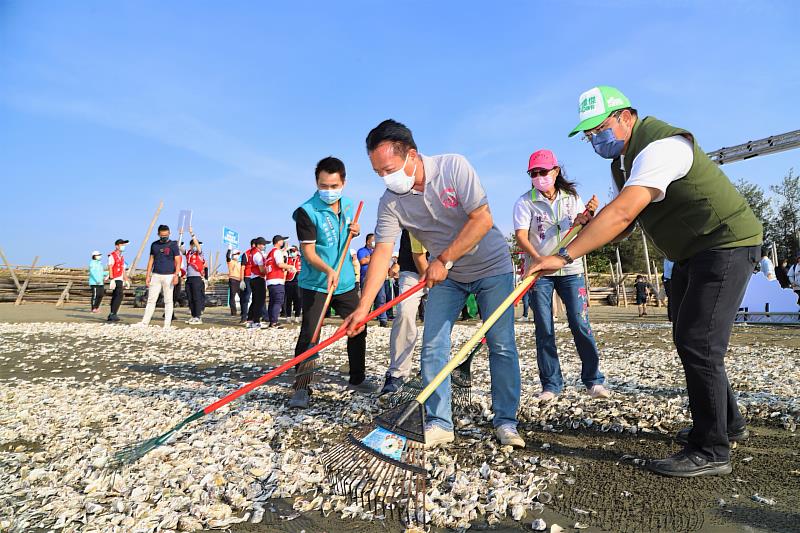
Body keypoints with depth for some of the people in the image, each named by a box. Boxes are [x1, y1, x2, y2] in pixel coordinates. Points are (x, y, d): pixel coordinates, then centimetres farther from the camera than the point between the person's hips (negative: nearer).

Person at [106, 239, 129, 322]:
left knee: (115, 297, 11)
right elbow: (110, 268, -14)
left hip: (120, 279, 9)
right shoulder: (112, 256, -7)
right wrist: (112, 280, -22)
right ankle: (113, 314, -19)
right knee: (119, 296, -19)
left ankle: (111, 315, 15)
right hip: (115, 279, -9)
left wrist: (126, 280, 19)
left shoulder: (122, 257, 20)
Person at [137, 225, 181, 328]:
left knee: (168, 301, 0)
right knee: (151, 299, 4)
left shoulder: (173, 245, -1)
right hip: (156, 275, 4)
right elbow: (151, 260, 15)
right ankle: (144, 322, 7)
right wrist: (148, 275, 8)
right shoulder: (154, 245, 11)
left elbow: (177, 261, -4)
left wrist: (176, 275, -16)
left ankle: (167, 324, 4)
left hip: (168, 276, -4)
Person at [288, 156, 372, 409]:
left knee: (358, 329, 13)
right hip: (315, 285, -6)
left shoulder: (348, 205, 4)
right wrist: (328, 270, -37)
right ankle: (301, 388, 2)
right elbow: (309, 251, -20)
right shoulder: (307, 211, -16)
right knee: (309, 335, -10)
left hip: (346, 281, 7)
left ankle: (357, 379, 30)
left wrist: (354, 231, -1)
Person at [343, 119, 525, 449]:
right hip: (446, 274, 4)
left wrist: (443, 260, -25)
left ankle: (505, 421, 13)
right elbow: (382, 253, -17)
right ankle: (439, 423, 8)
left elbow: (482, 220, -23)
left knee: (502, 345, -2)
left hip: (491, 266, -3)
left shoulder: (453, 167, -21)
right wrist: (363, 307, -26)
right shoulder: (390, 203, -12)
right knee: (433, 347, -3)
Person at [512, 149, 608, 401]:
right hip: (539, 272, -2)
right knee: (544, 330, 1)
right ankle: (551, 385, 11)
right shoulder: (525, 202, -2)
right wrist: (538, 259, -29)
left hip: (570, 269, 2)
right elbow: (521, 236, -12)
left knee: (581, 325, -2)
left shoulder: (571, 198, 8)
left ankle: (594, 380, 13)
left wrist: (589, 213, -12)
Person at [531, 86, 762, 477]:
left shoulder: (659, 146, -24)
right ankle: (728, 424, 32)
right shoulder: (622, 160, 8)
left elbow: (622, 213, -38)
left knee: (697, 343, -14)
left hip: (727, 244, -10)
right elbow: (623, 223, 5)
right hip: (692, 253, 10)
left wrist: (565, 256, -41)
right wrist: (589, 225, -16)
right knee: (688, 339, 15)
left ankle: (710, 450, -2)